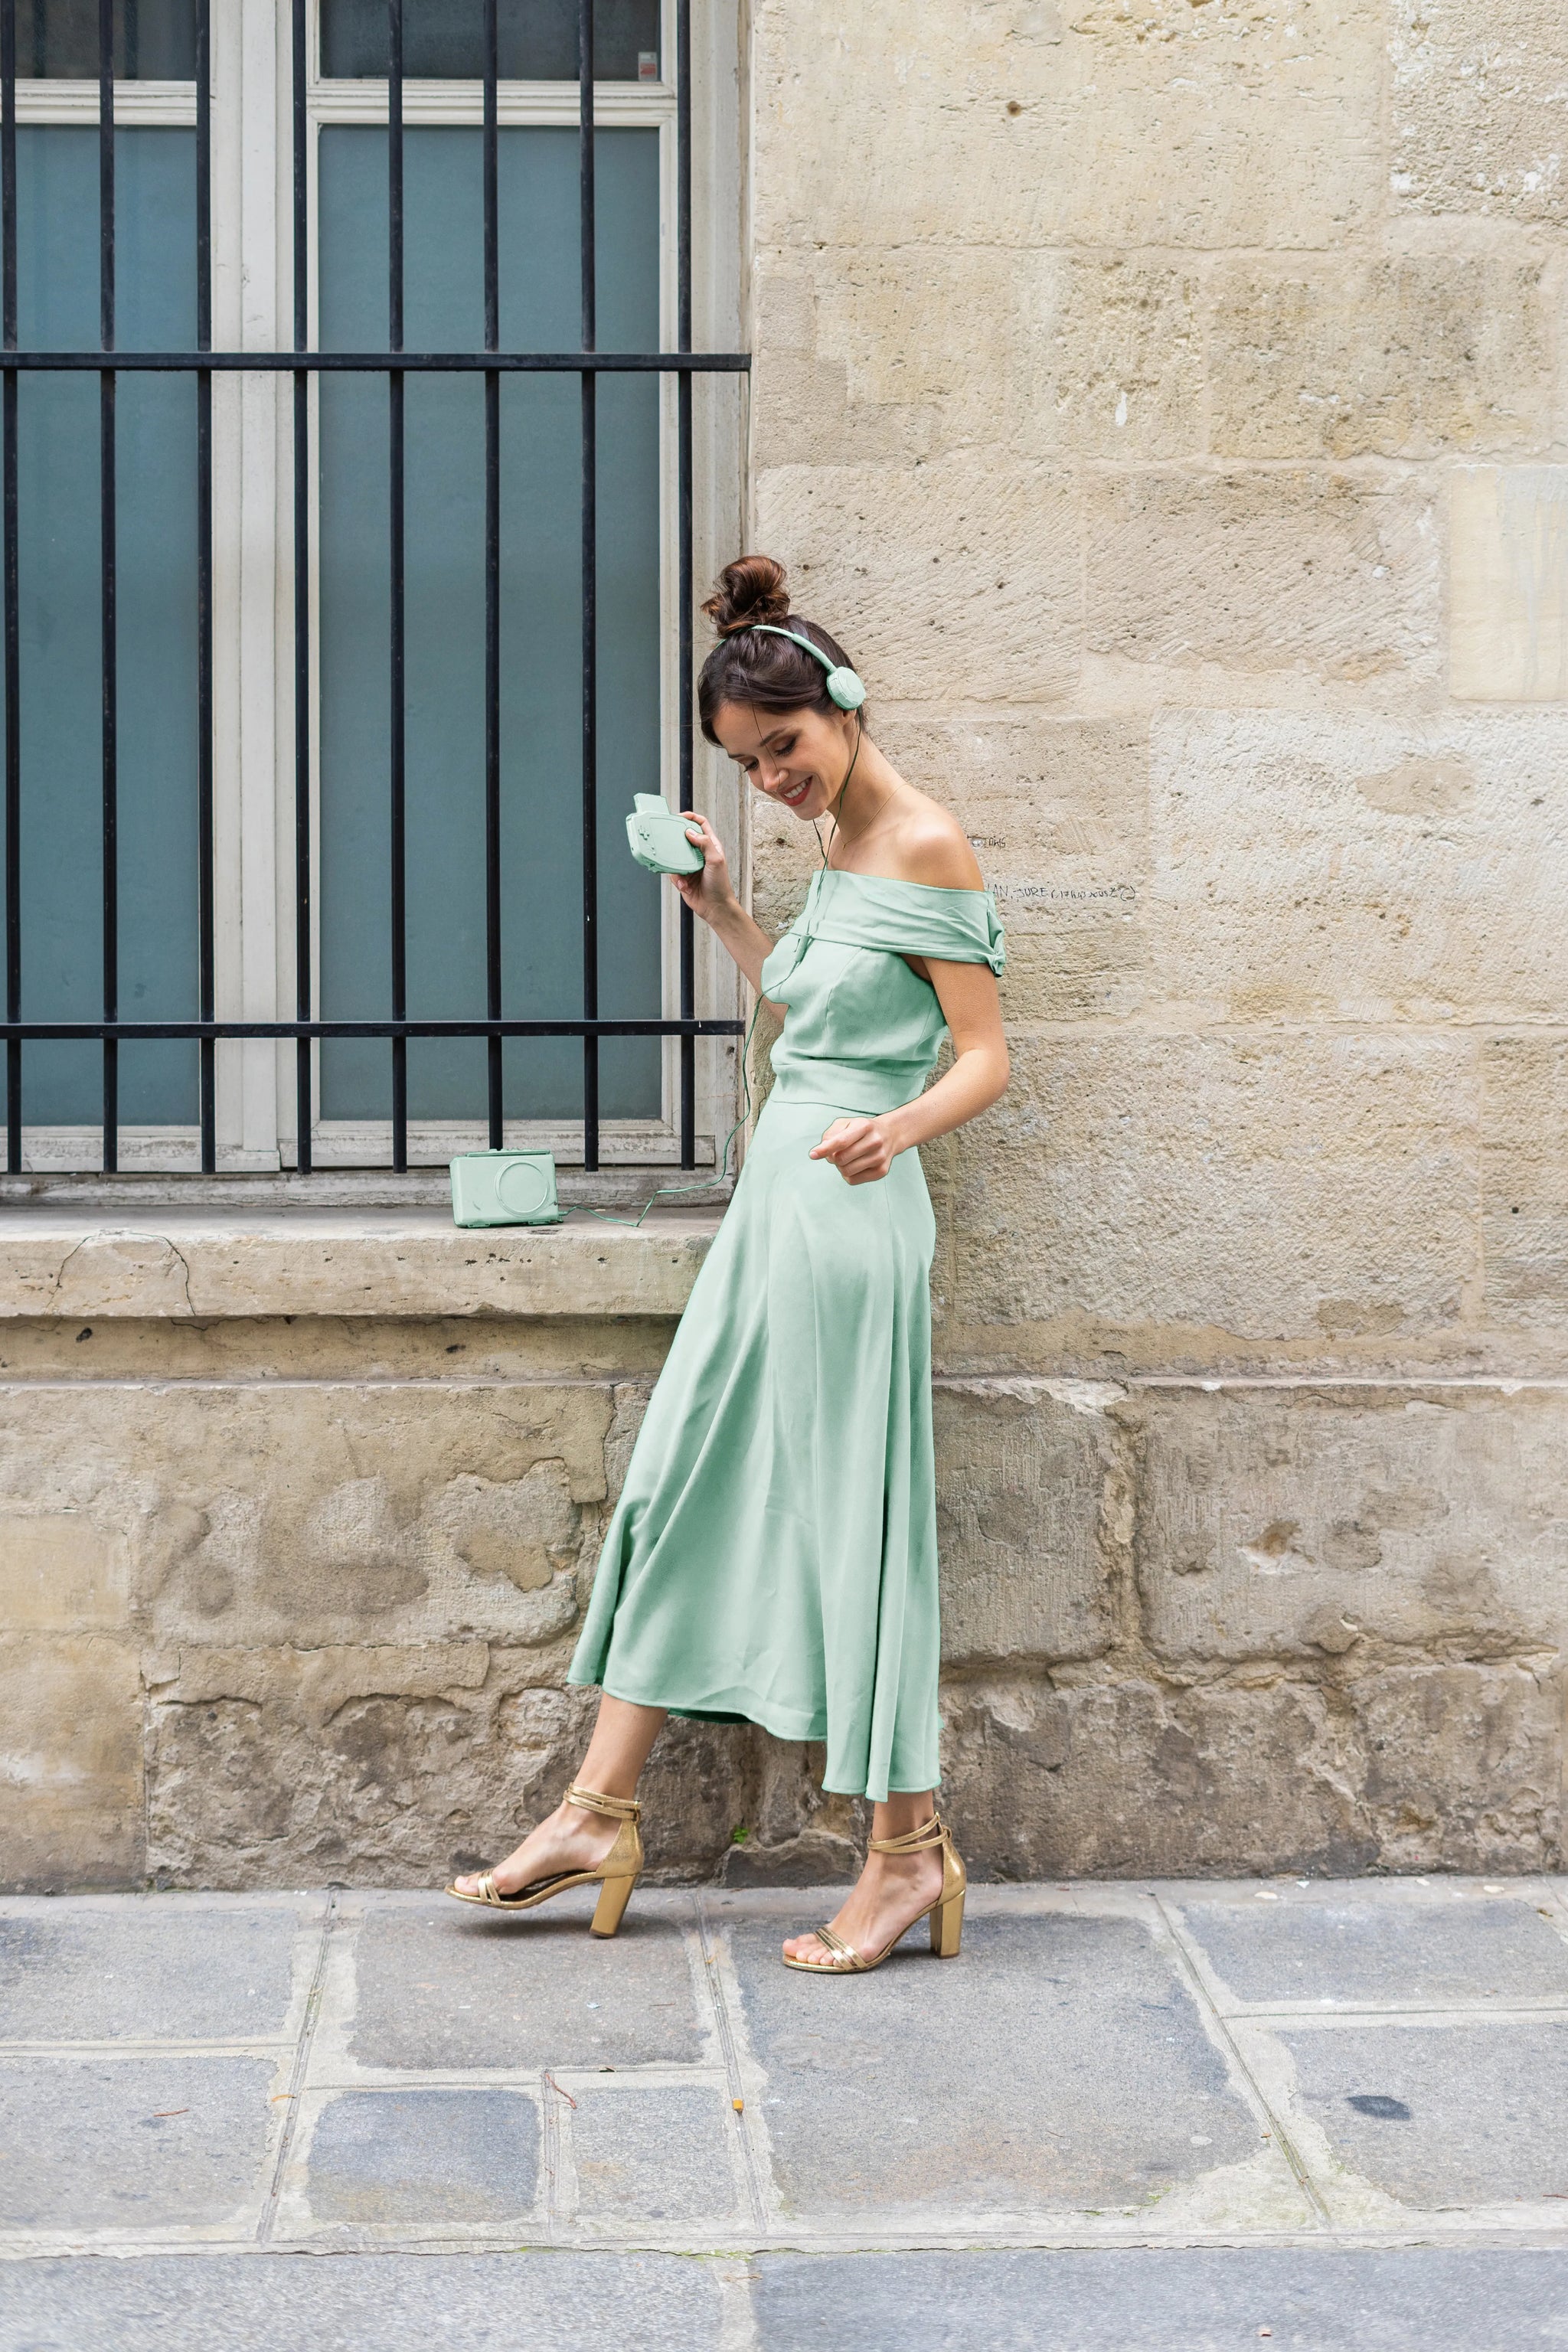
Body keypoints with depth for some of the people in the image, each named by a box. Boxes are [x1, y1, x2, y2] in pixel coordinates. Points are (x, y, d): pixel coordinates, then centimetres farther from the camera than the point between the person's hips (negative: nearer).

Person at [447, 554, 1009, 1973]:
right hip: (778, 1198, 9)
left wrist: (893, 1130, -33)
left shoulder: (928, 847, -11)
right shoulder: (840, 851, 15)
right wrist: (719, 907, 20)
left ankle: (910, 1849, 9)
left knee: (852, 1511, -3)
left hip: (848, 1209, -9)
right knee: (680, 1484, 10)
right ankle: (602, 1809, 18)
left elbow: (986, 1060, -14)